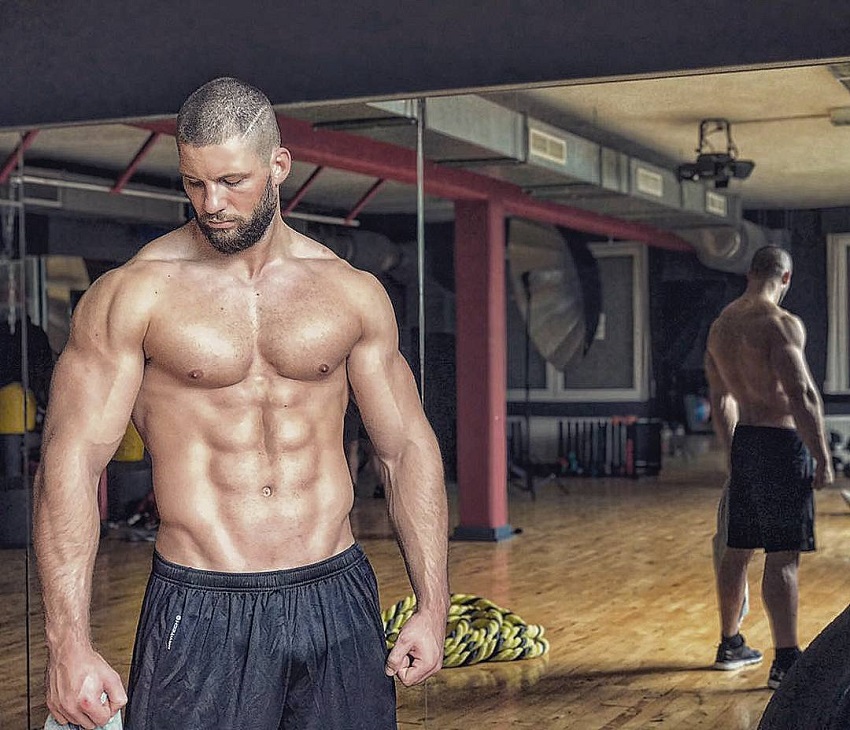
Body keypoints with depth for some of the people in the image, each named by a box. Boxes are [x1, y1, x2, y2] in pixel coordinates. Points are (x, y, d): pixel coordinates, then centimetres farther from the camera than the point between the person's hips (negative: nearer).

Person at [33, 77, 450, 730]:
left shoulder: (353, 292, 5)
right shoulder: (134, 294, -4)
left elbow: (409, 449, 10)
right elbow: (71, 462, -8)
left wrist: (433, 607, 4)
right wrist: (69, 643, -16)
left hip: (337, 601, 3)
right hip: (198, 617, -3)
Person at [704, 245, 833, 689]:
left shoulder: (720, 325, 12)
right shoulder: (780, 322, -15)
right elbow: (802, 396, -20)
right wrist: (822, 458, -14)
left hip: (743, 442, 8)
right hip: (781, 441, -8)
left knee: (737, 550, 16)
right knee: (783, 557, -6)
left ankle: (730, 645, 28)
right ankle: (786, 662, -4)